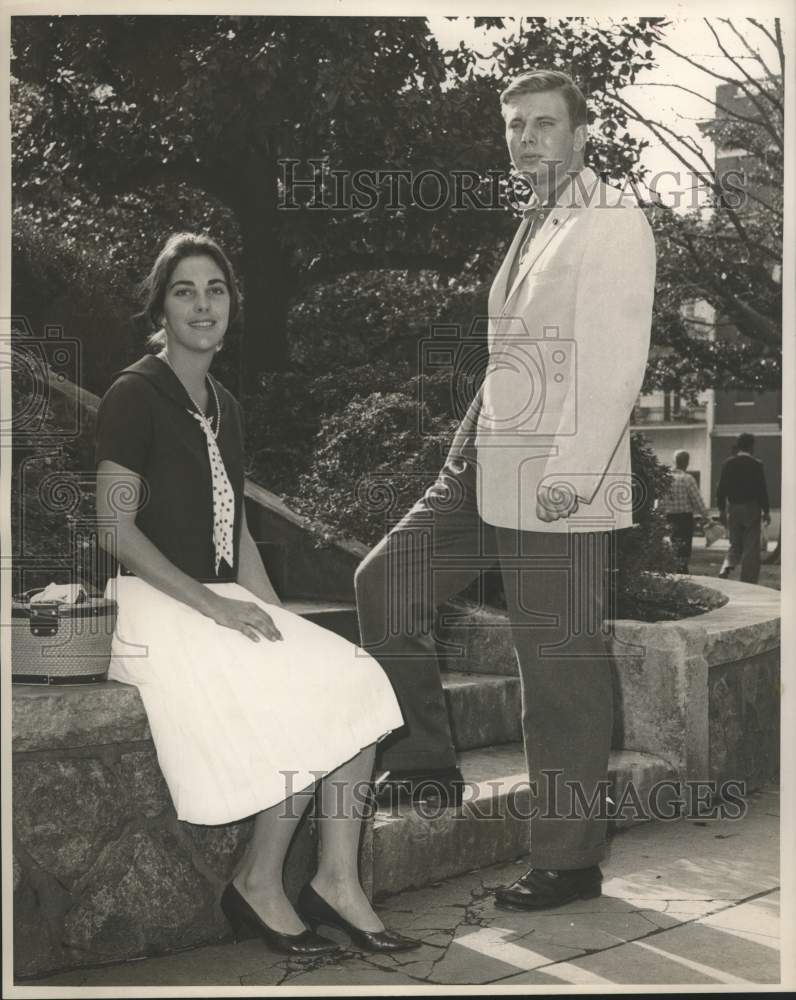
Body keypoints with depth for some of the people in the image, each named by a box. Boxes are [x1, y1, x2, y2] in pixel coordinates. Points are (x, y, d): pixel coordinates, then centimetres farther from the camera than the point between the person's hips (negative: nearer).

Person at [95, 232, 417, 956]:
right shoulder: (135, 395, -6)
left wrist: (272, 615, 3)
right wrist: (212, 604, -18)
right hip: (155, 606, -7)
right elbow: (117, 529, -12)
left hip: (220, 604, 7)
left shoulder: (226, 406, 16)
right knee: (304, 697, -24)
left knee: (354, 680, -14)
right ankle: (258, 885, -8)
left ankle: (337, 880, -10)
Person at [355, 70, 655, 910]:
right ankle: (423, 764, 21)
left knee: (560, 671, -1)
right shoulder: (534, 225, 18)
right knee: (386, 582, 9)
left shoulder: (612, 223, -8)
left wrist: (571, 472, -22)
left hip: (558, 487, -9)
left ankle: (568, 861, 11)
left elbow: (615, 361, -17)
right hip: (485, 463, 9)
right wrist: (476, 444, 14)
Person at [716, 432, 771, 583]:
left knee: (735, 545, 16)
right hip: (751, 508, -4)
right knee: (751, 548, 3)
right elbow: (762, 489, -9)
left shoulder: (728, 463, 0)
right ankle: (748, 581, 2)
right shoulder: (756, 464, -10)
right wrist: (766, 511, -1)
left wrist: (721, 509, 9)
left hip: (733, 508, 4)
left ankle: (726, 568, -10)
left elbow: (721, 488, 2)